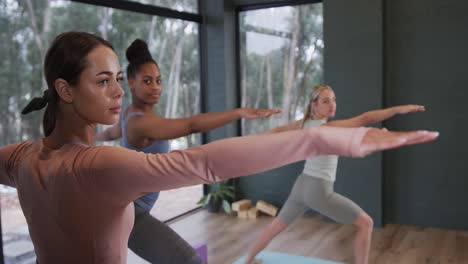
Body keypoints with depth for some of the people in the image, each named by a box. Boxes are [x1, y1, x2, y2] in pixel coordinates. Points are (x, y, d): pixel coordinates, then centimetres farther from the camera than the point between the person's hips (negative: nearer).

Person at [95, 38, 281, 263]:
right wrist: (239, 112, -51)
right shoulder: (141, 122, -25)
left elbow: (110, 133, 29)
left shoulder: (130, 114, 5)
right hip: (131, 211, -11)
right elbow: (192, 124, -41)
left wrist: (91, 138, 51)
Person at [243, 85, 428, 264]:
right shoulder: (327, 127, -19)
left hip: (301, 186, 8)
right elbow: (365, 119, -28)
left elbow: (278, 130, 19)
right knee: (365, 223, 4)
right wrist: (398, 109, -30)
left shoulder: (304, 123, 4)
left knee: (277, 225, 25)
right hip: (319, 191, -8)